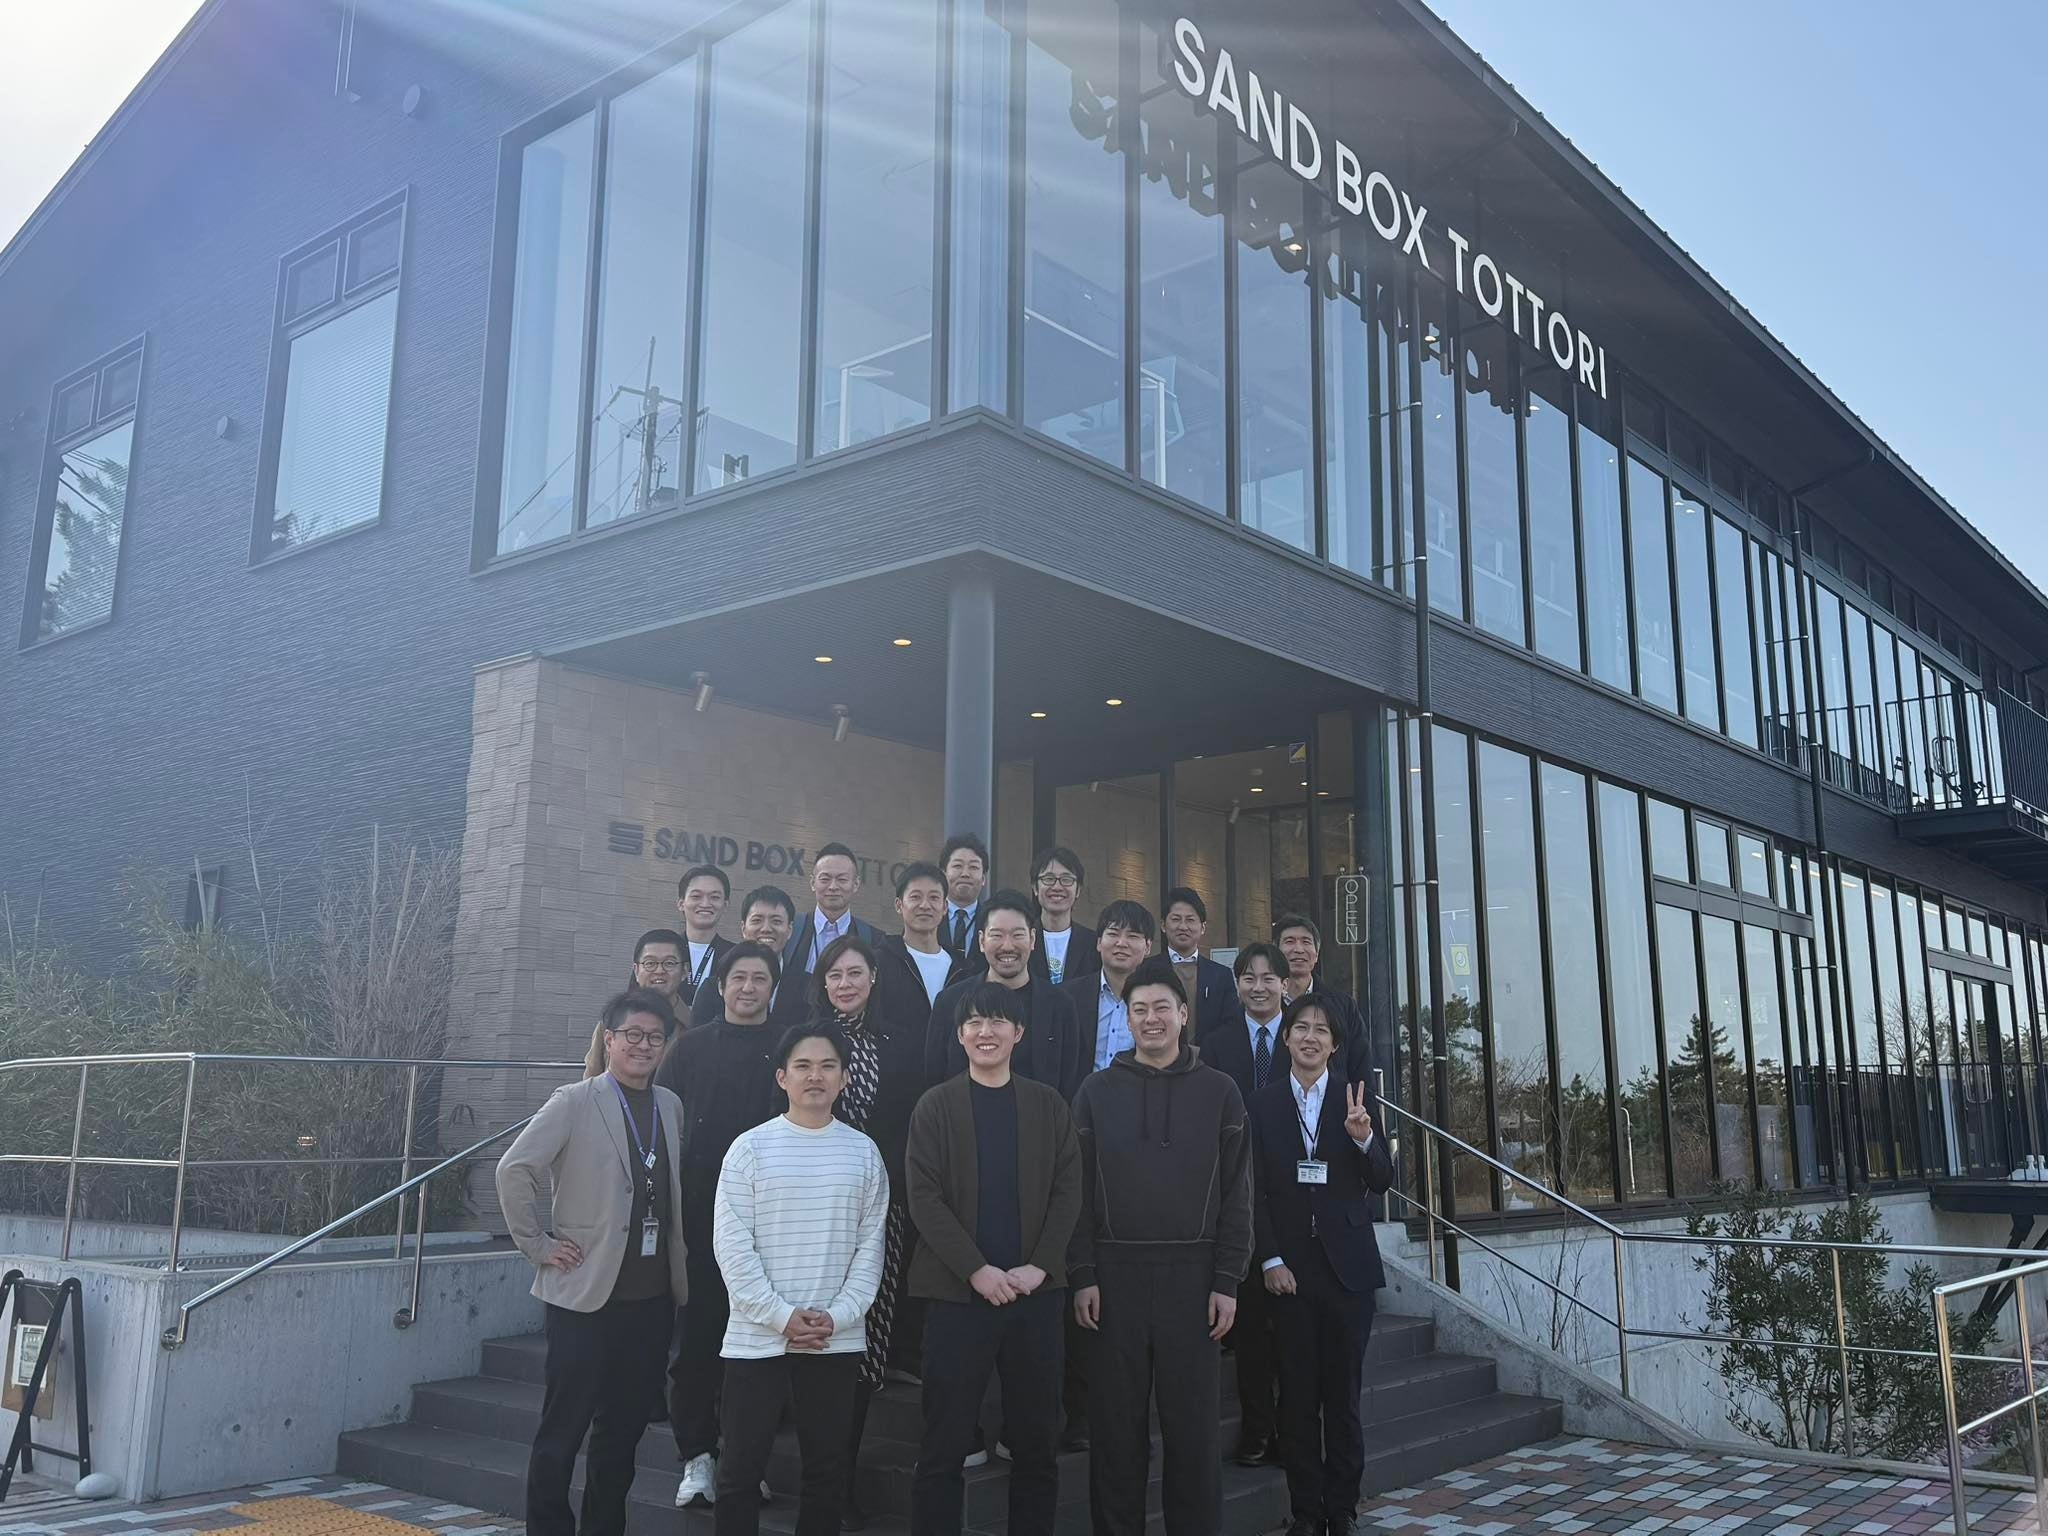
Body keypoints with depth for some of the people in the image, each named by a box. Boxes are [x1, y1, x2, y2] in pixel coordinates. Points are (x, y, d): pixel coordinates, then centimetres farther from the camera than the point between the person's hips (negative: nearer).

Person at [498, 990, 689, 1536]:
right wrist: (539, 1245, -11)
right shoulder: (575, 1102, -7)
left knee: (625, 1428, 14)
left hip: (652, 1295, 5)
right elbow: (513, 1169, -11)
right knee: (563, 1429, 2)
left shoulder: (671, 1107, 9)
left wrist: (678, 1269, 10)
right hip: (586, 1292, -5)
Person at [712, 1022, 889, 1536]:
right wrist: (782, 1316, -12)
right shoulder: (750, 1148, -2)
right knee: (740, 1470, 3)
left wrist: (836, 1316, -8)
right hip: (757, 1337, -2)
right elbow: (731, 1245, -6)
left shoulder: (863, 1152, 4)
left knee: (827, 1470, 11)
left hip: (837, 1340, 2)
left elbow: (870, 1246, 4)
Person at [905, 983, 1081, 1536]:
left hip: (1036, 1290, 2)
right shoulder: (936, 1106, 1)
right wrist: (977, 1269, -14)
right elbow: (924, 1198, -6)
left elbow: (1067, 1192, 3)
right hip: (958, 1291, -2)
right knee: (945, 1443, 2)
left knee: (1036, 1438, 8)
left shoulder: (1048, 1104, 7)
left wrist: (1038, 1266, -9)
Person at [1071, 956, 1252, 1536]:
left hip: (1192, 1274, 0)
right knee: (1116, 1423, 5)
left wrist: (1227, 1281, -3)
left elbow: (1236, 1193, 3)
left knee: (1192, 1423, 5)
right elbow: (1078, 1189, 3)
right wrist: (1082, 1276, -4)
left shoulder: (1218, 1092, 4)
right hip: (1115, 1272, 0)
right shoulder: (1098, 1091, 5)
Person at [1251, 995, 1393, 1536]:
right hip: (1289, 1267, 0)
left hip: (1346, 1264, 0)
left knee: (1344, 1392, 4)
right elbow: (1256, 1191, 2)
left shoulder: (1356, 1097, 2)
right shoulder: (1263, 1103, 3)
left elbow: (1382, 1182, 0)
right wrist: (1270, 1260, -6)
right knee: (1298, 1395, 5)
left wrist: (1364, 1138, -18)